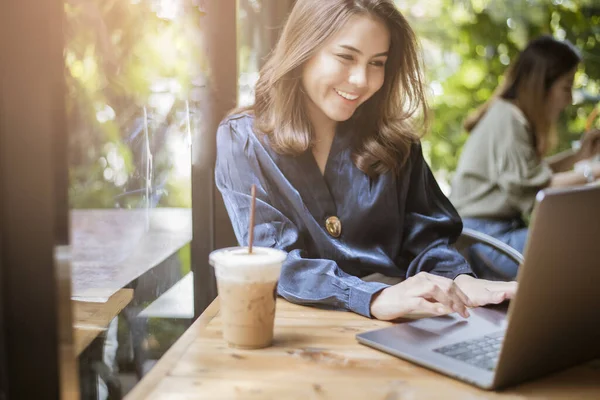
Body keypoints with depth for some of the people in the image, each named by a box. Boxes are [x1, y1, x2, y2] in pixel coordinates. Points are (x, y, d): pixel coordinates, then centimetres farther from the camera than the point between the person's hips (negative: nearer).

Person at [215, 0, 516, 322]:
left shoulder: (393, 139, 7)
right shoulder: (242, 140, -4)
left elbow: (425, 237, 5)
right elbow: (275, 259, -15)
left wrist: (459, 280, -18)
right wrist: (376, 298, -31)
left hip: (399, 325, 2)